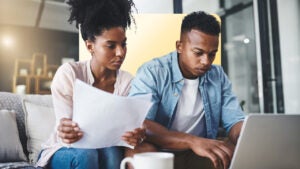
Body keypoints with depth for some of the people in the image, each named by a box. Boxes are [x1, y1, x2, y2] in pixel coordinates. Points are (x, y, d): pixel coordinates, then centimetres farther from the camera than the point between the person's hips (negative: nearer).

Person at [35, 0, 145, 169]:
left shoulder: (127, 81, -8)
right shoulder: (68, 73, -15)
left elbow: (127, 127, -14)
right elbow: (64, 128, -19)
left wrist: (135, 135, -39)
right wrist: (66, 133, -45)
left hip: (105, 150, 2)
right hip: (64, 150, -2)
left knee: (113, 152, -32)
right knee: (85, 154, -35)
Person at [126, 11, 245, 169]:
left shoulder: (218, 76, 4)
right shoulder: (151, 72, -13)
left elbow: (235, 120, 2)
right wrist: (192, 141, -39)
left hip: (202, 155, 3)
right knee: (140, 151, -35)